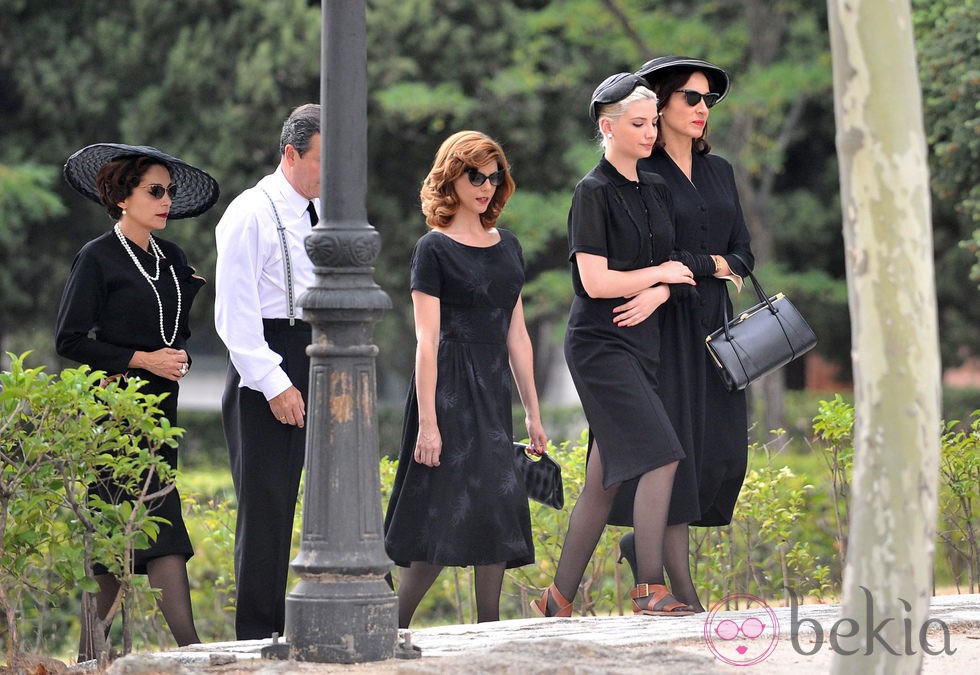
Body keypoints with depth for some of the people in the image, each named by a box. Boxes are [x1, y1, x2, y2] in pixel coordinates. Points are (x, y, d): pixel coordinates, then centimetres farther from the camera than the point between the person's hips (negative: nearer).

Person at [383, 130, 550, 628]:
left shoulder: (507, 246, 14)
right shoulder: (435, 249, -6)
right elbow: (427, 340, -11)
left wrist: (533, 411, 15)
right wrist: (428, 422, -16)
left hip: (494, 391, 7)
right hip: (450, 387, -7)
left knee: (498, 511, 3)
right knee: (443, 516, -10)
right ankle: (391, 632, -1)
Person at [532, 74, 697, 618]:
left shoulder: (656, 189, 15)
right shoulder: (594, 192, -8)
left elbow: (672, 270, 14)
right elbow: (596, 281, -15)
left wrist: (656, 295, -8)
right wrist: (662, 273, -4)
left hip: (639, 343, 7)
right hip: (599, 345, -7)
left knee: (604, 480, 7)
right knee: (659, 458, -18)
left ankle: (558, 600, 12)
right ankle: (650, 589, -16)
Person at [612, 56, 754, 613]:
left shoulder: (719, 171, 14)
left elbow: (743, 253, 9)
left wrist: (679, 275, -9)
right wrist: (711, 266, -7)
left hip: (711, 328, 6)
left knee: (723, 452, 0)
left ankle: (644, 541, 20)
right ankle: (685, 596, -5)